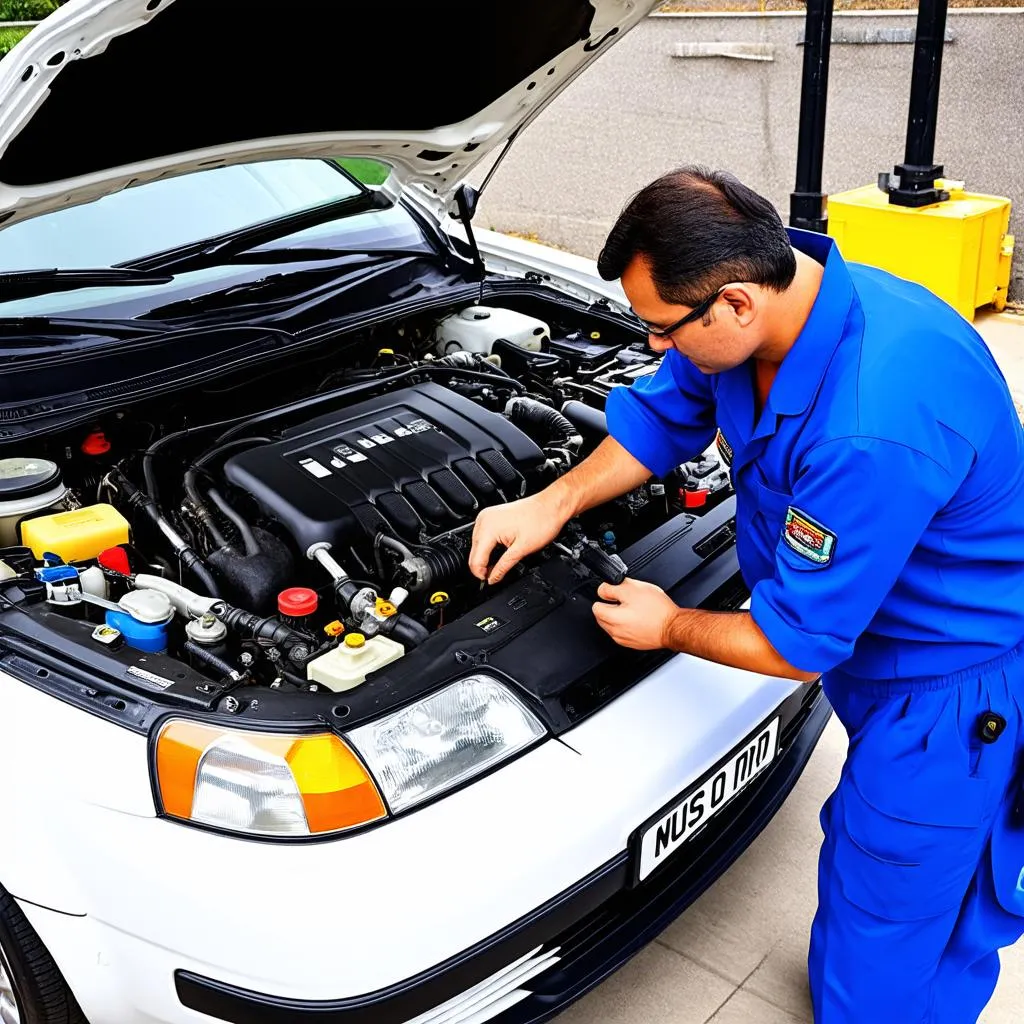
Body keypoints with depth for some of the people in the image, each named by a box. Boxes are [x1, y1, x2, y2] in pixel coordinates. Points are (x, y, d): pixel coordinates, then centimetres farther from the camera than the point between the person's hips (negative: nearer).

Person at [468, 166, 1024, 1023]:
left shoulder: (872, 430, -41)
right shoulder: (767, 299, -13)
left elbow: (798, 643, -28)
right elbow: (661, 414, 7)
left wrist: (668, 628, -11)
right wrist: (552, 504, -1)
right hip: (880, 637, 9)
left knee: (884, 926, 6)